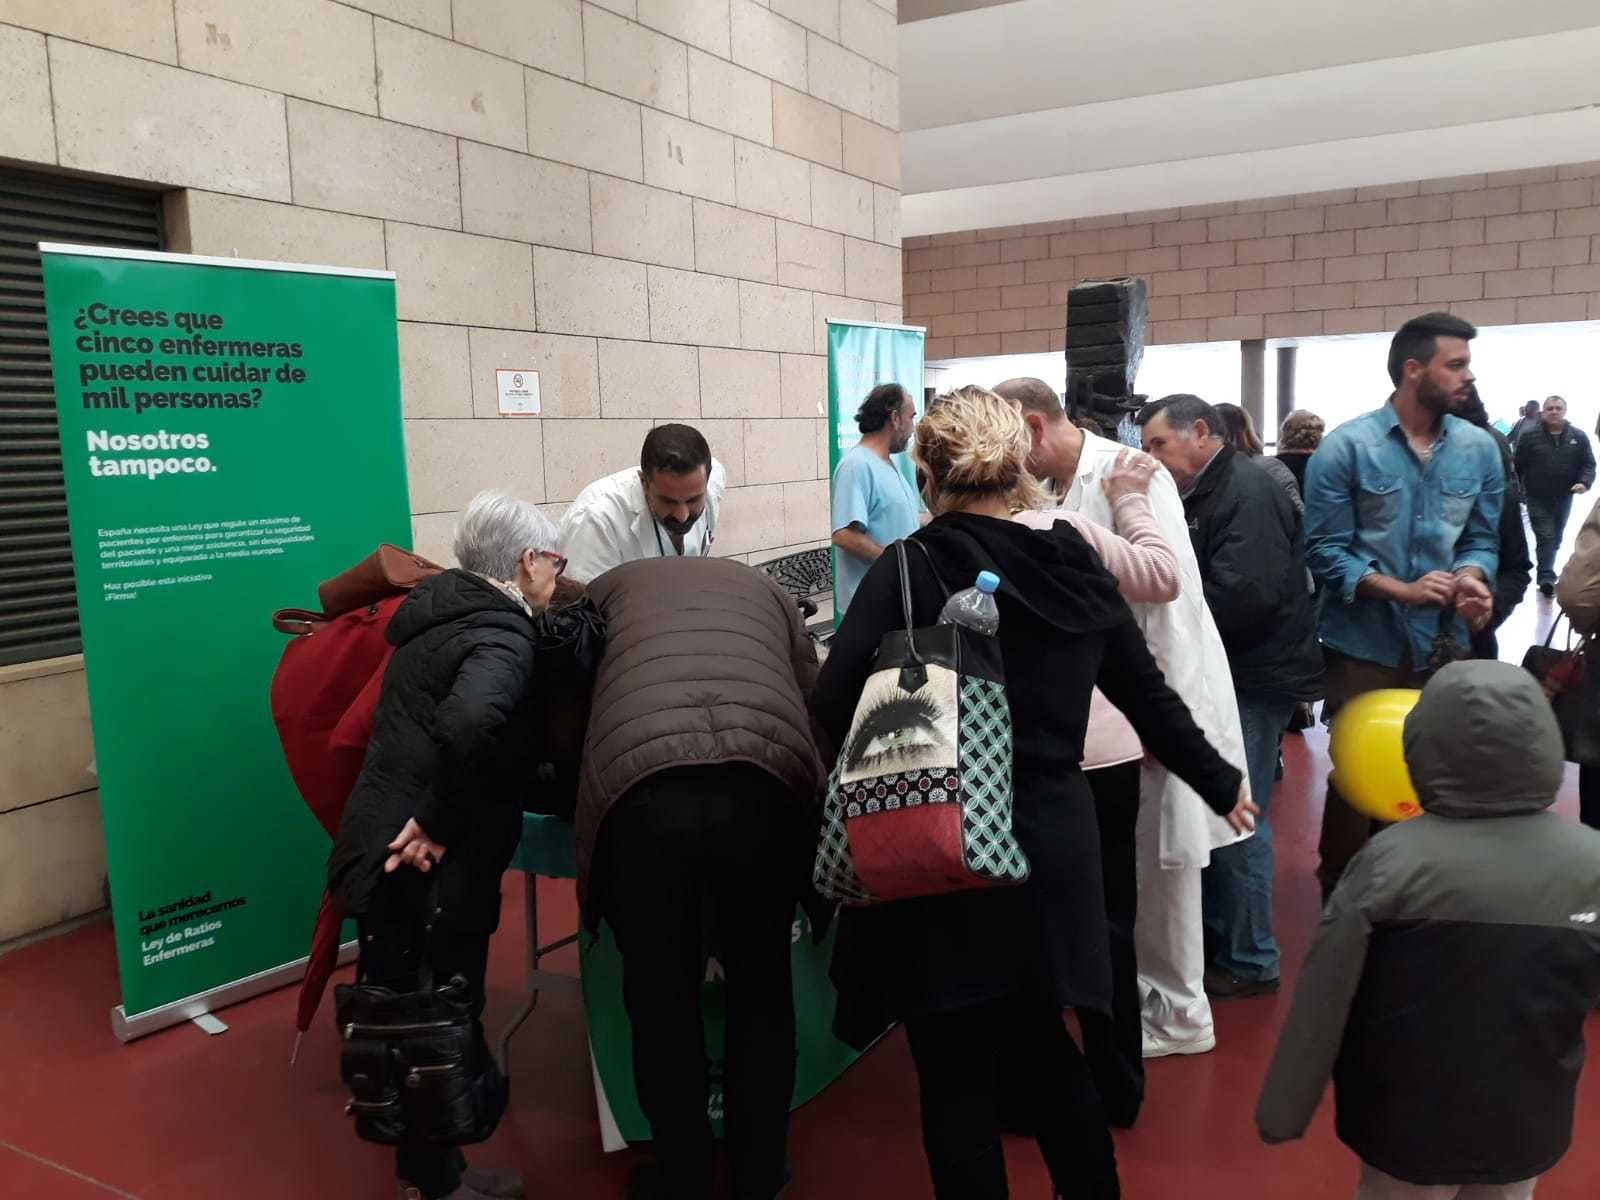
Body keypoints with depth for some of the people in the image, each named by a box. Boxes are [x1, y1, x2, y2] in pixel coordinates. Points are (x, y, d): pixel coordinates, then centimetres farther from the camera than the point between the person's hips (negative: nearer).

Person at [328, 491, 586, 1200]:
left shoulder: (439, 608, 11)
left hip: (382, 852, 9)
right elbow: (470, 723, -37)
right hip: (427, 869, -9)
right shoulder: (502, 636, -17)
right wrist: (438, 823, -26)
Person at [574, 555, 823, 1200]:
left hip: (638, 782, -1)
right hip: (770, 778, 2)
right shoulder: (763, 587, 35)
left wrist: (578, 797, 46)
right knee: (760, 982, 23)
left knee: (660, 995, 19)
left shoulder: (606, 588, 32)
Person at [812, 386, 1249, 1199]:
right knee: (1043, 1050, 25)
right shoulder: (1075, 564, 2)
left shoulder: (910, 569, -11)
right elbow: (1150, 697, 11)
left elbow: (831, 712, -15)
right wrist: (1218, 784, 26)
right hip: (1052, 850, 5)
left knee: (957, 1079, 12)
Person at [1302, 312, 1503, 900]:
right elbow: (1325, 551, -12)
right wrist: (1403, 590, -23)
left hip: (1444, 646, 4)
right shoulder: (1346, 446, -10)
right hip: (1365, 646, -4)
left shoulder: (1479, 448, 2)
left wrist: (1471, 579, -16)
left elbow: (1482, 539, 7)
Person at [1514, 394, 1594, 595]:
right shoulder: (1529, 436, -5)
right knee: (1546, 538, -12)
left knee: (1556, 539, 15)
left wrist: (1584, 482, -15)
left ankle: (1546, 574, 32)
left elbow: (1588, 464, 4)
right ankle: (1547, 578, -13)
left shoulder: (1578, 436, 2)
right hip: (1538, 498, -4)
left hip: (1564, 498, 4)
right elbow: (1518, 466, -2)